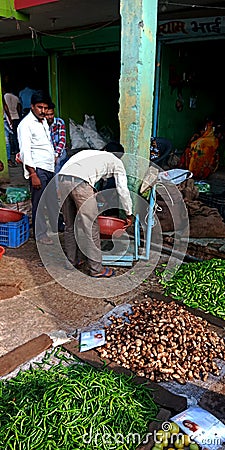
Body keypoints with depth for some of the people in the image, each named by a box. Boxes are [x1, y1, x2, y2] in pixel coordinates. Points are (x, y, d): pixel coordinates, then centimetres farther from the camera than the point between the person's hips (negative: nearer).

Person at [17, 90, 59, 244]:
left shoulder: (44, 121, 15)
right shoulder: (26, 124, -12)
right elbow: (25, 151, -18)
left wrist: (54, 156, 21)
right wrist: (33, 174, -22)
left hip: (50, 168, 8)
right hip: (37, 169, -8)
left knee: (54, 199, 17)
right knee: (39, 203, -1)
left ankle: (58, 227, 32)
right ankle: (40, 234, 10)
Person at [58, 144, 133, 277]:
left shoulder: (93, 153, 38)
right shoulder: (116, 162, 20)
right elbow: (123, 190, 17)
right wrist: (129, 214, 29)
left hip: (62, 179, 7)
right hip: (80, 183, -7)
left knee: (70, 225, 19)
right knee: (91, 227, 3)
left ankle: (71, 262, 32)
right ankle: (96, 269, 11)